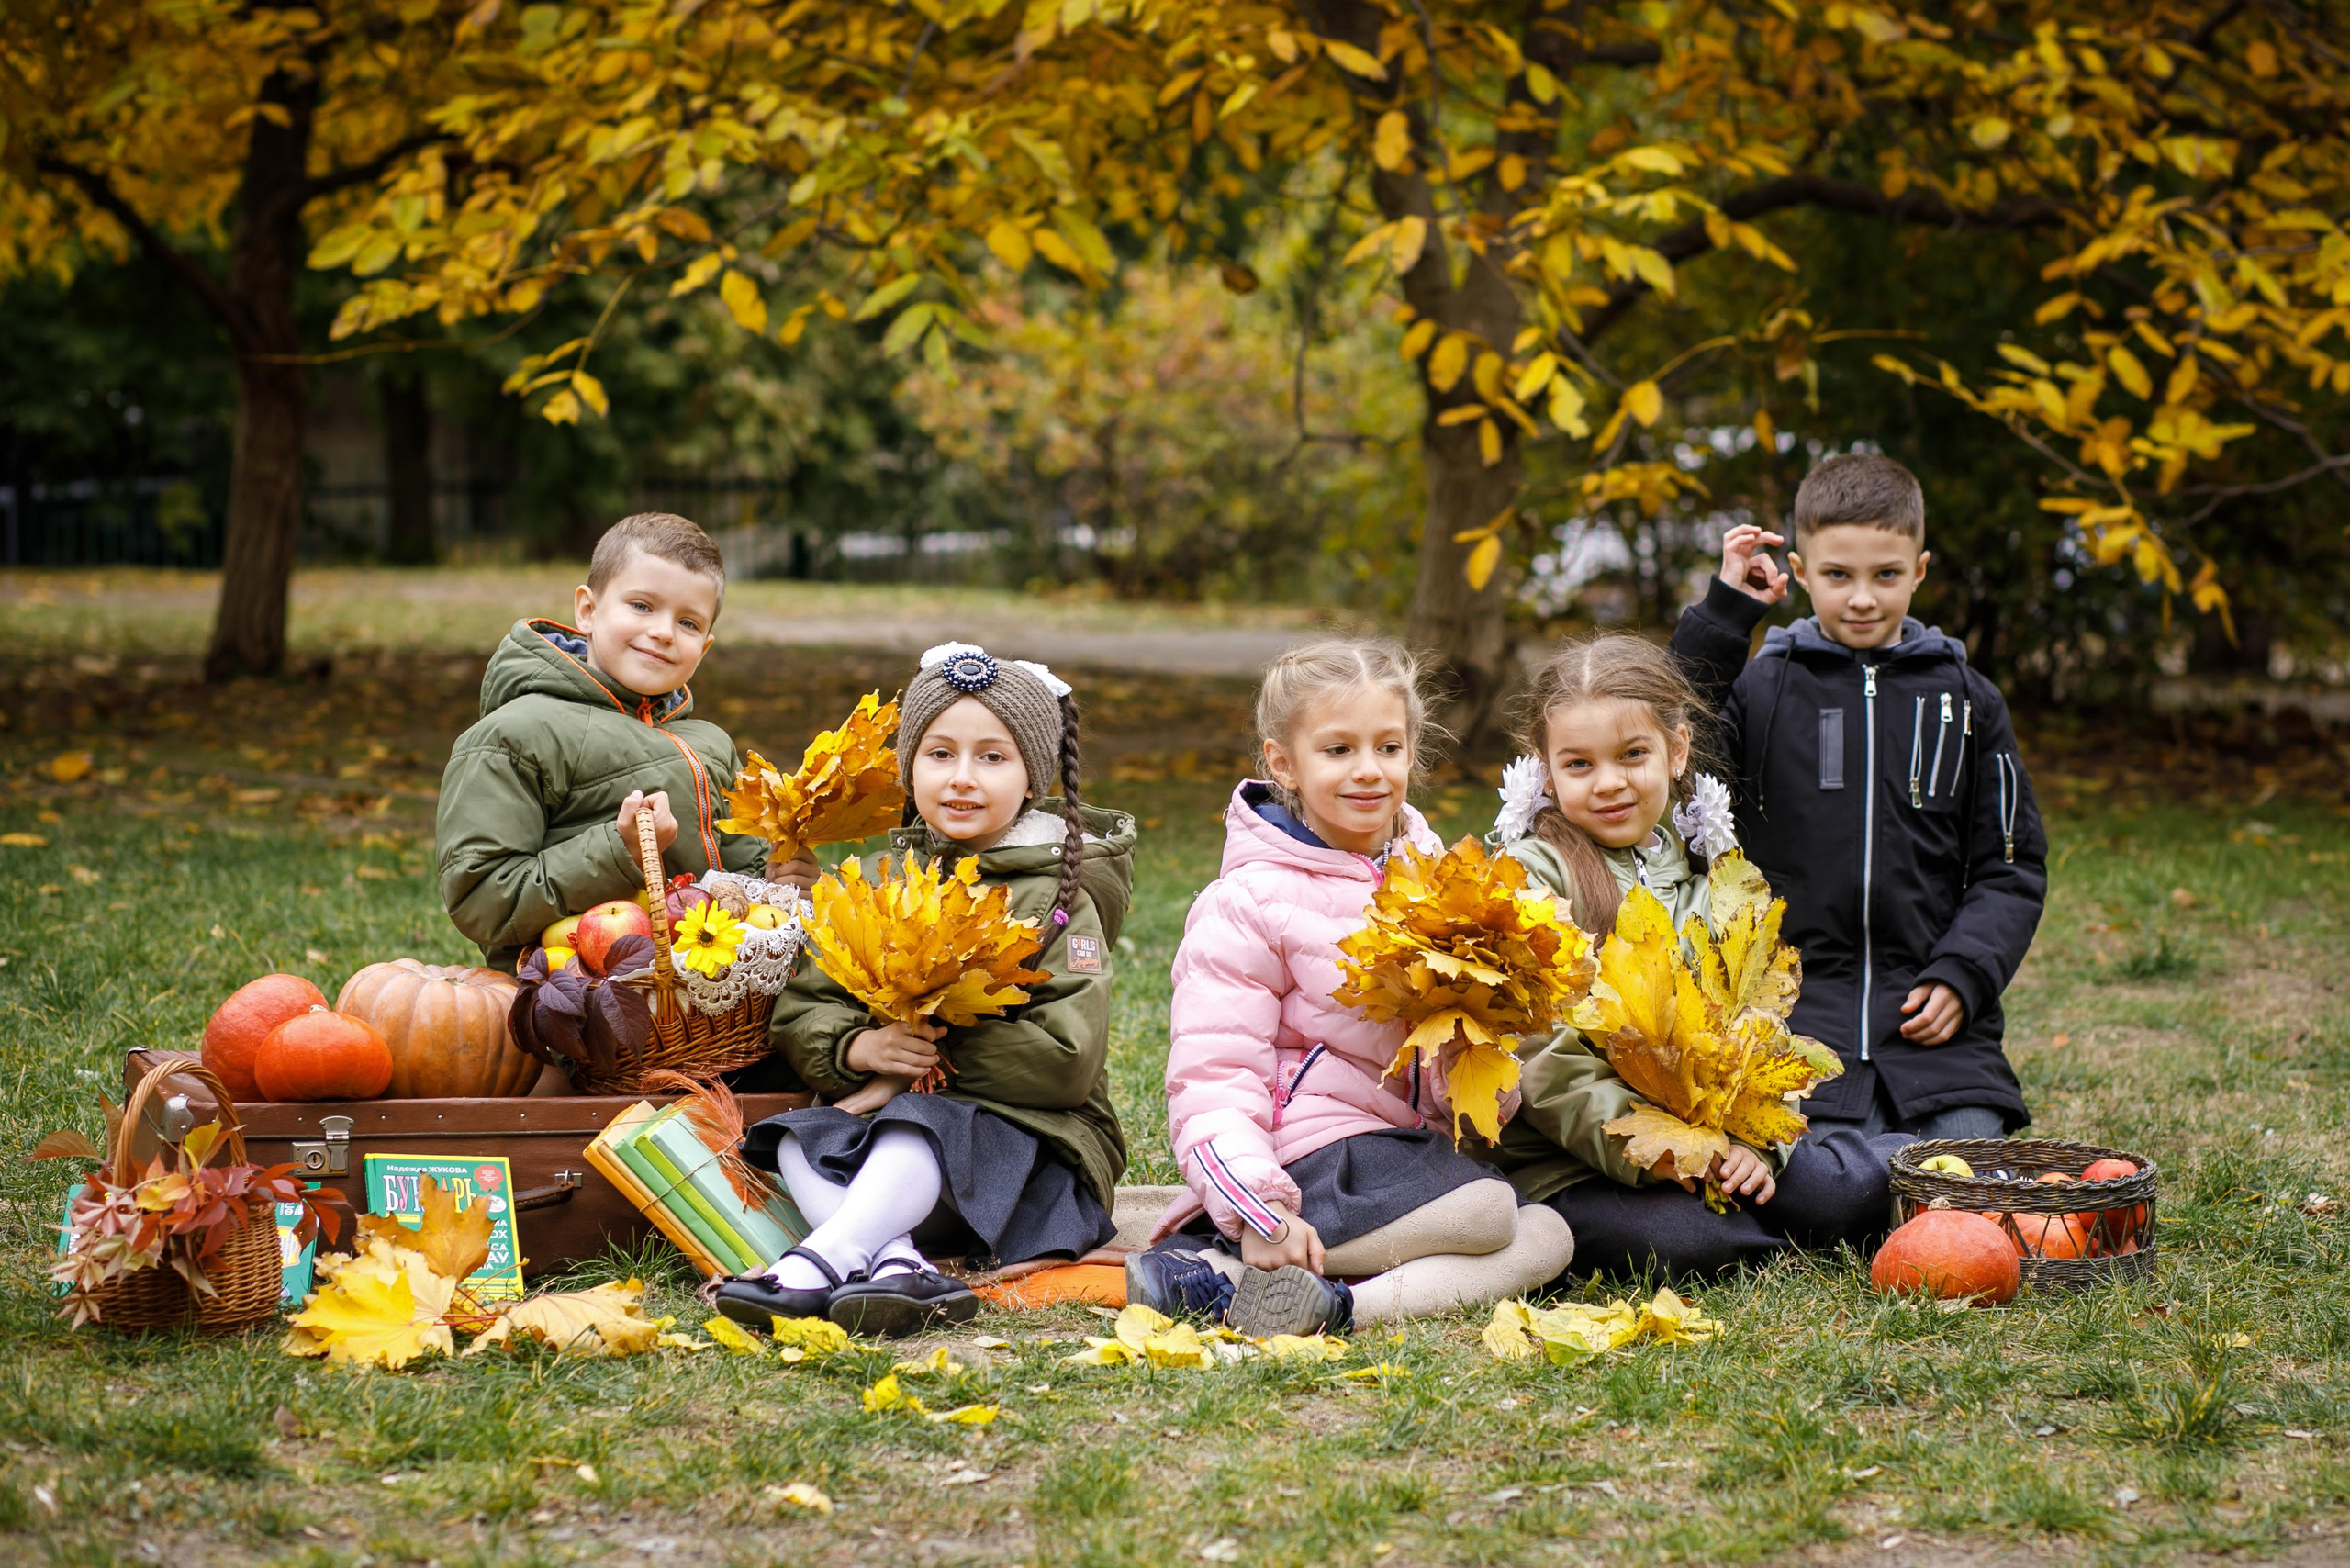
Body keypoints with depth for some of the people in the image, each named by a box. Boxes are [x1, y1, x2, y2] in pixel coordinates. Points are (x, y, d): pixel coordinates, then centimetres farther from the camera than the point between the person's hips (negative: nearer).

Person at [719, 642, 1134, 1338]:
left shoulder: (1059, 902, -3)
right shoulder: (876, 884, 12)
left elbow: (1067, 1060, -14)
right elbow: (799, 1012, 6)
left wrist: (928, 1054, -16)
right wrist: (859, 1048, -17)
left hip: (1028, 1143, -5)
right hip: (884, 1128, 5)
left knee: (925, 1130, -34)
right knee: (797, 1140, -22)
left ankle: (822, 1259, -54)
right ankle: (899, 1266, -46)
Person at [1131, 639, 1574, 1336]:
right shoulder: (1250, 901, -8)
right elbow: (1212, 1074, -13)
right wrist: (1260, 1209, -27)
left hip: (1415, 1144, 8)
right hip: (1313, 1155, -8)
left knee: (1549, 1237, -14)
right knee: (1488, 1212, -25)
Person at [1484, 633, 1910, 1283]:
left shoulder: (1710, 872, 13)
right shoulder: (1531, 875, -7)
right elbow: (1536, 1052, -14)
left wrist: (1754, 1139, -5)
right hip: (1566, 1166, -5)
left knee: (1862, 1185, -18)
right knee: (1675, 1241, -33)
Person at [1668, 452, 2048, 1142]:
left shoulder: (1966, 701, 12)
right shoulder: (1759, 690, 7)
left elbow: (2012, 868, 12)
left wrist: (1962, 975, -5)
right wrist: (1723, 611, -7)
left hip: (1934, 1018, 2)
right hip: (1798, 1019, -2)